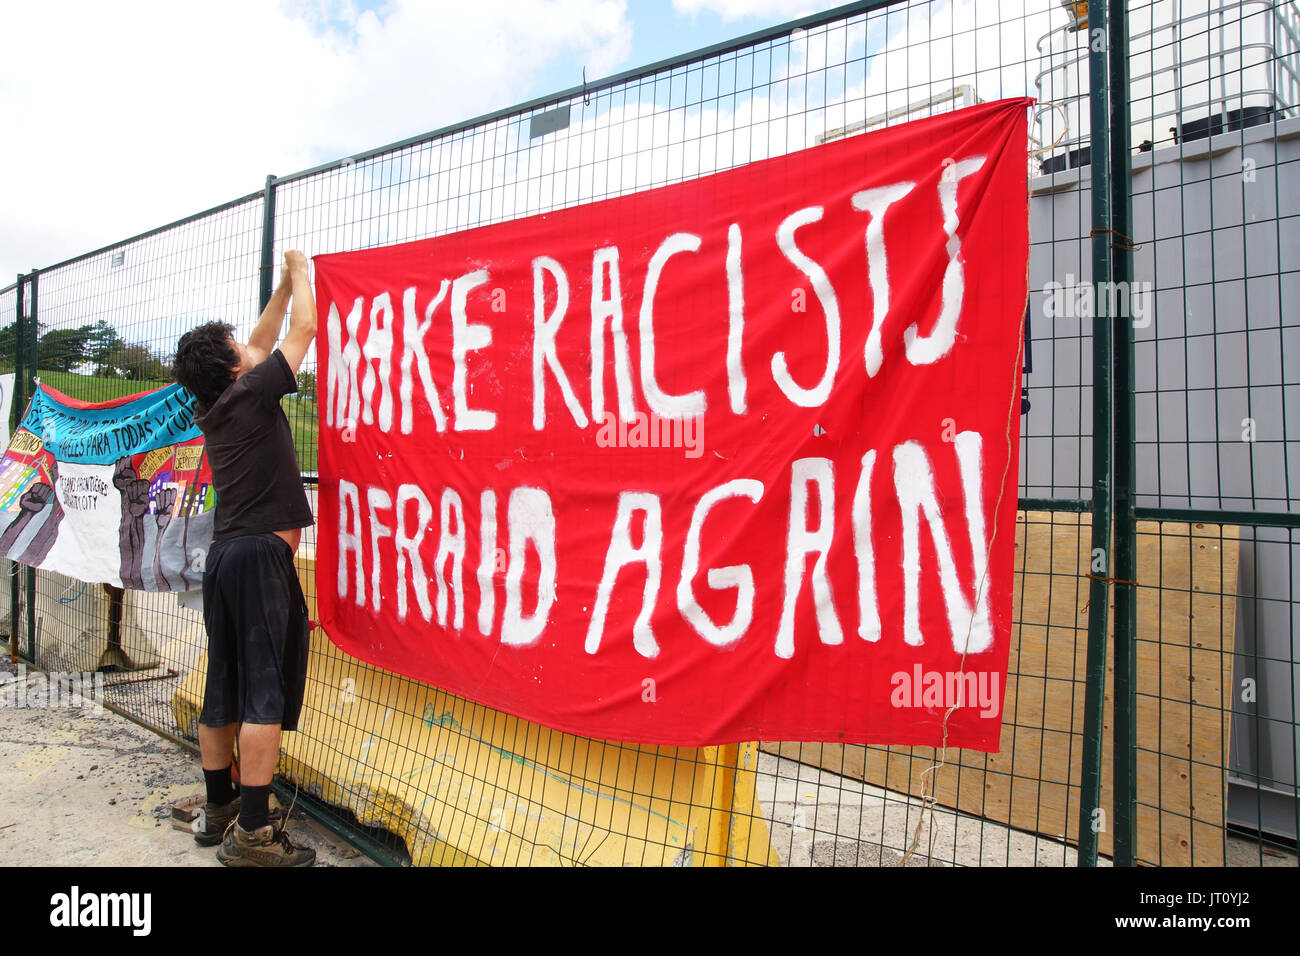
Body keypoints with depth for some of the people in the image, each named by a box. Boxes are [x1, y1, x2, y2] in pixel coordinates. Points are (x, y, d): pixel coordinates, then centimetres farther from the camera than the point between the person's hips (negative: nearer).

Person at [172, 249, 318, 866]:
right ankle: (251, 833, -5)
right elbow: (303, 329, 2)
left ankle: (220, 809, 24)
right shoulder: (251, 394, -6)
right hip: (261, 555, -9)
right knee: (267, 693, -7)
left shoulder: (212, 409, 15)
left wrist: (285, 285, 34)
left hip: (226, 555, 9)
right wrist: (299, 275, 18)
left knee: (224, 691, 13)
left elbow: (263, 342, 28)